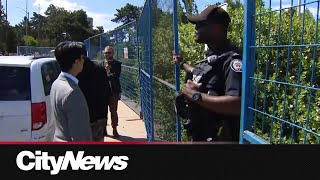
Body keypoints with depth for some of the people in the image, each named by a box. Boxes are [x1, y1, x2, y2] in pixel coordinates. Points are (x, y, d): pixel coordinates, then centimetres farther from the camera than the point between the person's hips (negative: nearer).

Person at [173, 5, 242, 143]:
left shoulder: (231, 60, -24)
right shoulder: (211, 55, 6)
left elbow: (237, 104, -36)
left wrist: (195, 95, -30)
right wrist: (182, 64, 39)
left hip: (217, 138, -9)